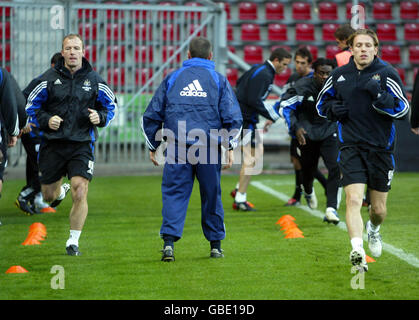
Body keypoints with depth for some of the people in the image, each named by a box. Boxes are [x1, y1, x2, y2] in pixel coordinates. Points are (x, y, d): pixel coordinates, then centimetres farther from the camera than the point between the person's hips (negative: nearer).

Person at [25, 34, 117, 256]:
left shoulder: (93, 80, 1)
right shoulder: (49, 79, -1)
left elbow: (111, 105, 14)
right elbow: (31, 106, 6)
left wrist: (100, 117, -7)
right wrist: (46, 120, -12)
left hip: (81, 146, -1)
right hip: (53, 144, 1)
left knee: (80, 194, -15)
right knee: (48, 196, 12)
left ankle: (73, 242, -1)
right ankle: (61, 190, 52)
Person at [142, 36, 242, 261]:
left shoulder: (172, 78, 11)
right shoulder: (218, 80, 9)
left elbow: (151, 116, 11)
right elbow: (232, 116, 1)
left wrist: (153, 147, 17)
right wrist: (231, 147, 3)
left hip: (177, 147, 0)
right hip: (209, 147, 0)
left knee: (174, 193, -1)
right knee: (211, 194, 11)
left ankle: (169, 241, -17)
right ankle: (215, 244, 18)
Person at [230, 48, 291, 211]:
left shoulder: (258, 69, 13)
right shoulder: (264, 75, -17)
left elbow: (239, 82, 25)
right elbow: (254, 101, -23)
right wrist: (273, 115, -15)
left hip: (243, 116, 11)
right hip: (245, 118, -11)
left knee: (258, 151, 18)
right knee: (250, 158, -7)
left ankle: (239, 190, 19)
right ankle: (240, 200, -4)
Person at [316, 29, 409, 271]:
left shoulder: (387, 74, -4)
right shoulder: (339, 75, 5)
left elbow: (403, 109, -8)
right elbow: (322, 103, 19)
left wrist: (379, 95, -24)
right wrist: (333, 109, -3)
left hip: (381, 149, 0)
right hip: (351, 148, 0)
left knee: (379, 209, 10)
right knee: (353, 199, -20)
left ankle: (373, 229, 45)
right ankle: (358, 251, -28)